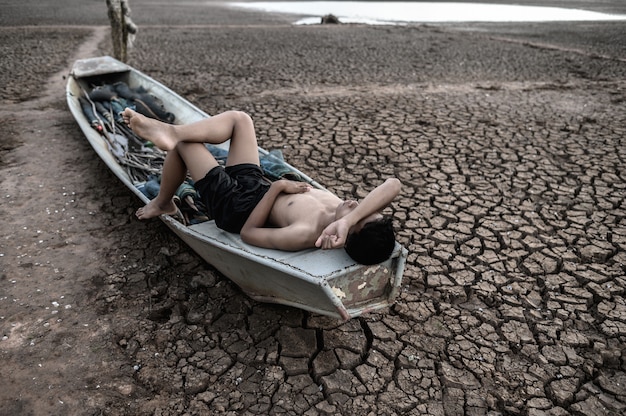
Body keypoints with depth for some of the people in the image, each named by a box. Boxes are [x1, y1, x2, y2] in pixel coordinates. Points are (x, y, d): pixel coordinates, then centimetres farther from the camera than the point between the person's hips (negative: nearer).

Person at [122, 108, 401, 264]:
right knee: (239, 119, 7)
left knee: (181, 143, 3)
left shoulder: (306, 234, -40)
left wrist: (276, 187, -26)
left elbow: (247, 233, -29)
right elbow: (393, 185, -35)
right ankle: (169, 131, 7)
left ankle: (163, 203, 29)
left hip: (233, 204, -6)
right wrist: (349, 220, -45)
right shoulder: (344, 213, -23)